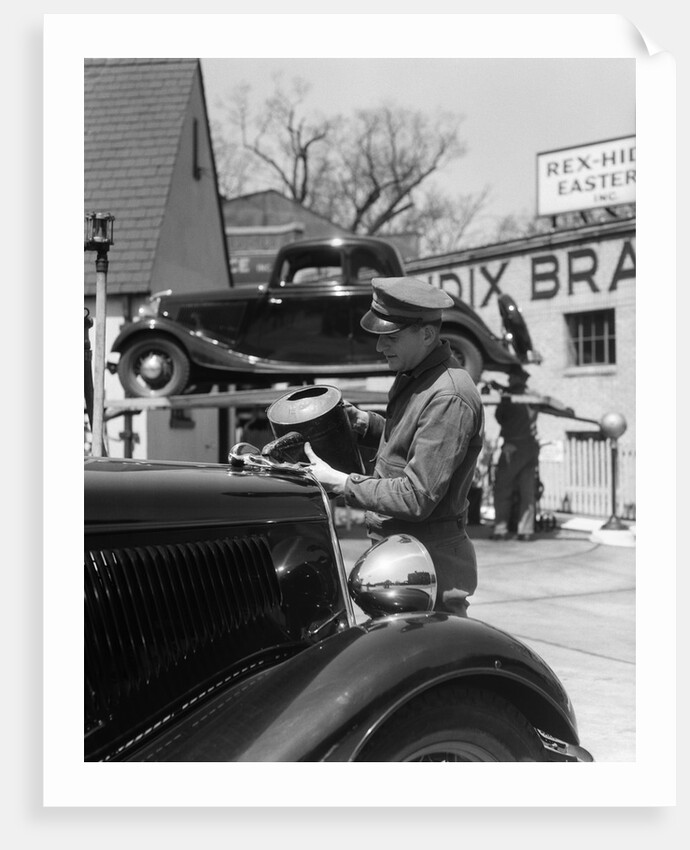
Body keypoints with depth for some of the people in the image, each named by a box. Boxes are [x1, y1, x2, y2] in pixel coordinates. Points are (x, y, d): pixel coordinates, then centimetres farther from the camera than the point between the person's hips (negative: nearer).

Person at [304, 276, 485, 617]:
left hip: (429, 566, -10)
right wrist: (362, 422, 6)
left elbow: (417, 498, -24)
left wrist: (339, 482, -18)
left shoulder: (449, 399, -22)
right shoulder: (411, 377, 10)